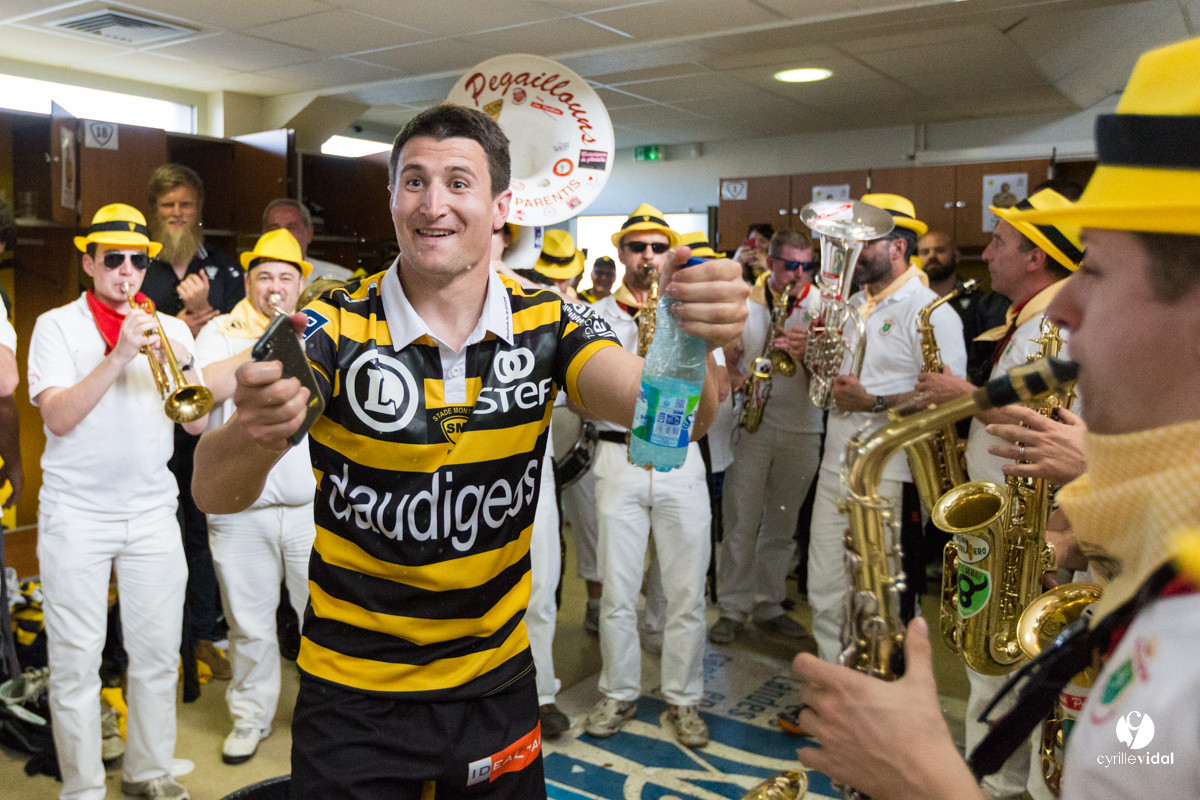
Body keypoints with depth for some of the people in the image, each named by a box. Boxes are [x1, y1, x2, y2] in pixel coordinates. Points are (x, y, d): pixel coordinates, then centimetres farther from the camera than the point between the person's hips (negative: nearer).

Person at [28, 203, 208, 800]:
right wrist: (119, 355, -19)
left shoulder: (168, 330, 9)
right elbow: (58, 418, -12)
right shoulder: (57, 326, 2)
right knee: (76, 661, 3)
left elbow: (197, 422, 2)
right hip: (75, 513, -2)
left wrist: (180, 360, -13)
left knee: (158, 653, 7)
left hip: (152, 510, 3)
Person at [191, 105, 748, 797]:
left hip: (496, 684, 3)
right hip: (354, 694, -2)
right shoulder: (333, 327, -14)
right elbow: (215, 494, -23)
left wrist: (693, 341, -44)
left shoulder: (547, 324, -7)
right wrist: (257, 437, -46)